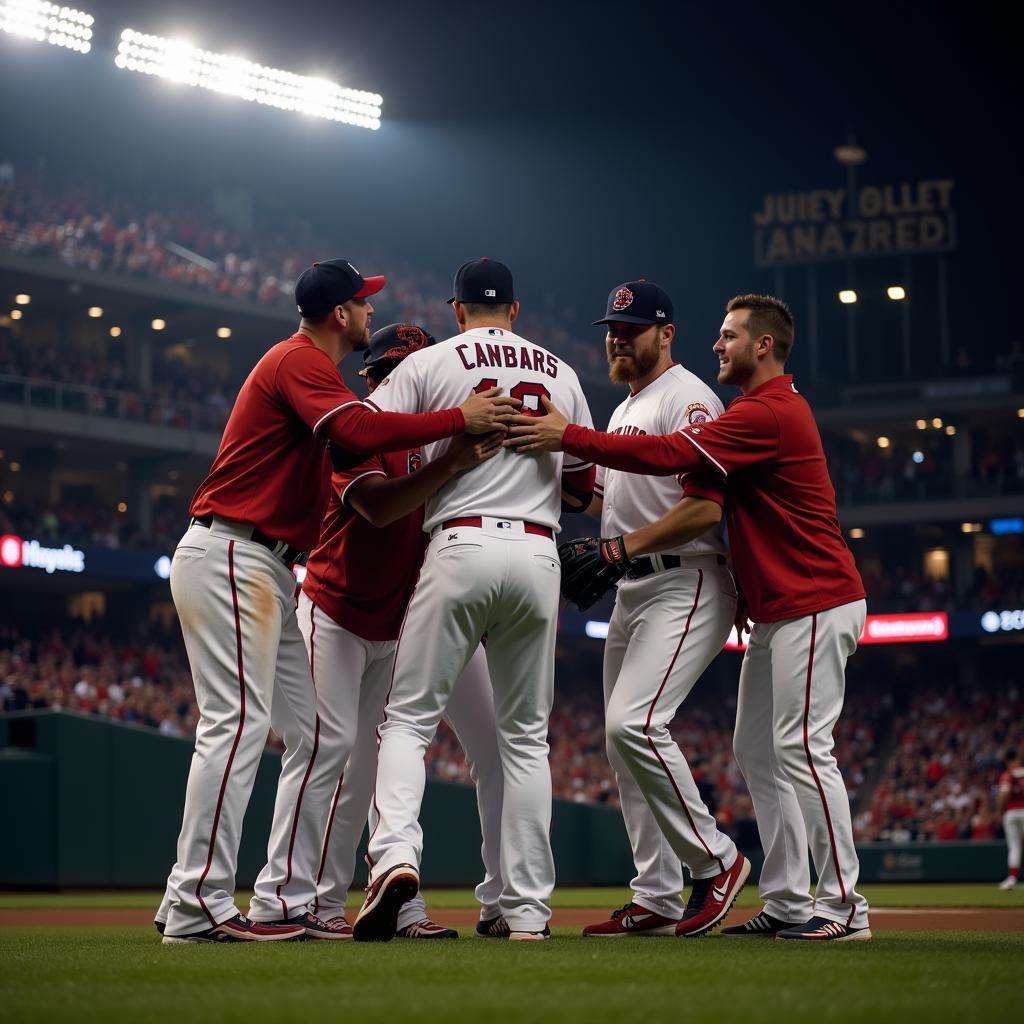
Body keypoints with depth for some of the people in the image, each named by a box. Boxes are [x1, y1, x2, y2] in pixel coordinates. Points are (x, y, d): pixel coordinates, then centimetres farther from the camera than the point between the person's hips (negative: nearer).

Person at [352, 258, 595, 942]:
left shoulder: (430, 363, 5)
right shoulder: (560, 373, 15)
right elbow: (584, 488, 18)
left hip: (461, 546, -3)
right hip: (538, 554, 3)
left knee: (409, 716, 1)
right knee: (526, 734, 10)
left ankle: (395, 853, -24)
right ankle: (528, 910, 6)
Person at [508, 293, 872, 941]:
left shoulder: (769, 412, -16)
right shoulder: (767, 411, 20)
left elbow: (670, 454, -23)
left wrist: (569, 437, -22)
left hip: (815, 606, -11)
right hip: (778, 611, 11)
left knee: (802, 747, -11)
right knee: (758, 749, 10)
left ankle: (843, 906, -7)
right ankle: (788, 904, 12)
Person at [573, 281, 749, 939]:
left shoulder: (688, 398, -10)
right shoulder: (622, 413, 21)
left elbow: (707, 507, -20)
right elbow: (597, 494, 24)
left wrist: (623, 546, -23)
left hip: (687, 584, -10)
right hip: (632, 590, 10)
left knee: (635, 722, -22)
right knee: (624, 736, 8)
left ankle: (716, 860, -9)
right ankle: (658, 898, 13)